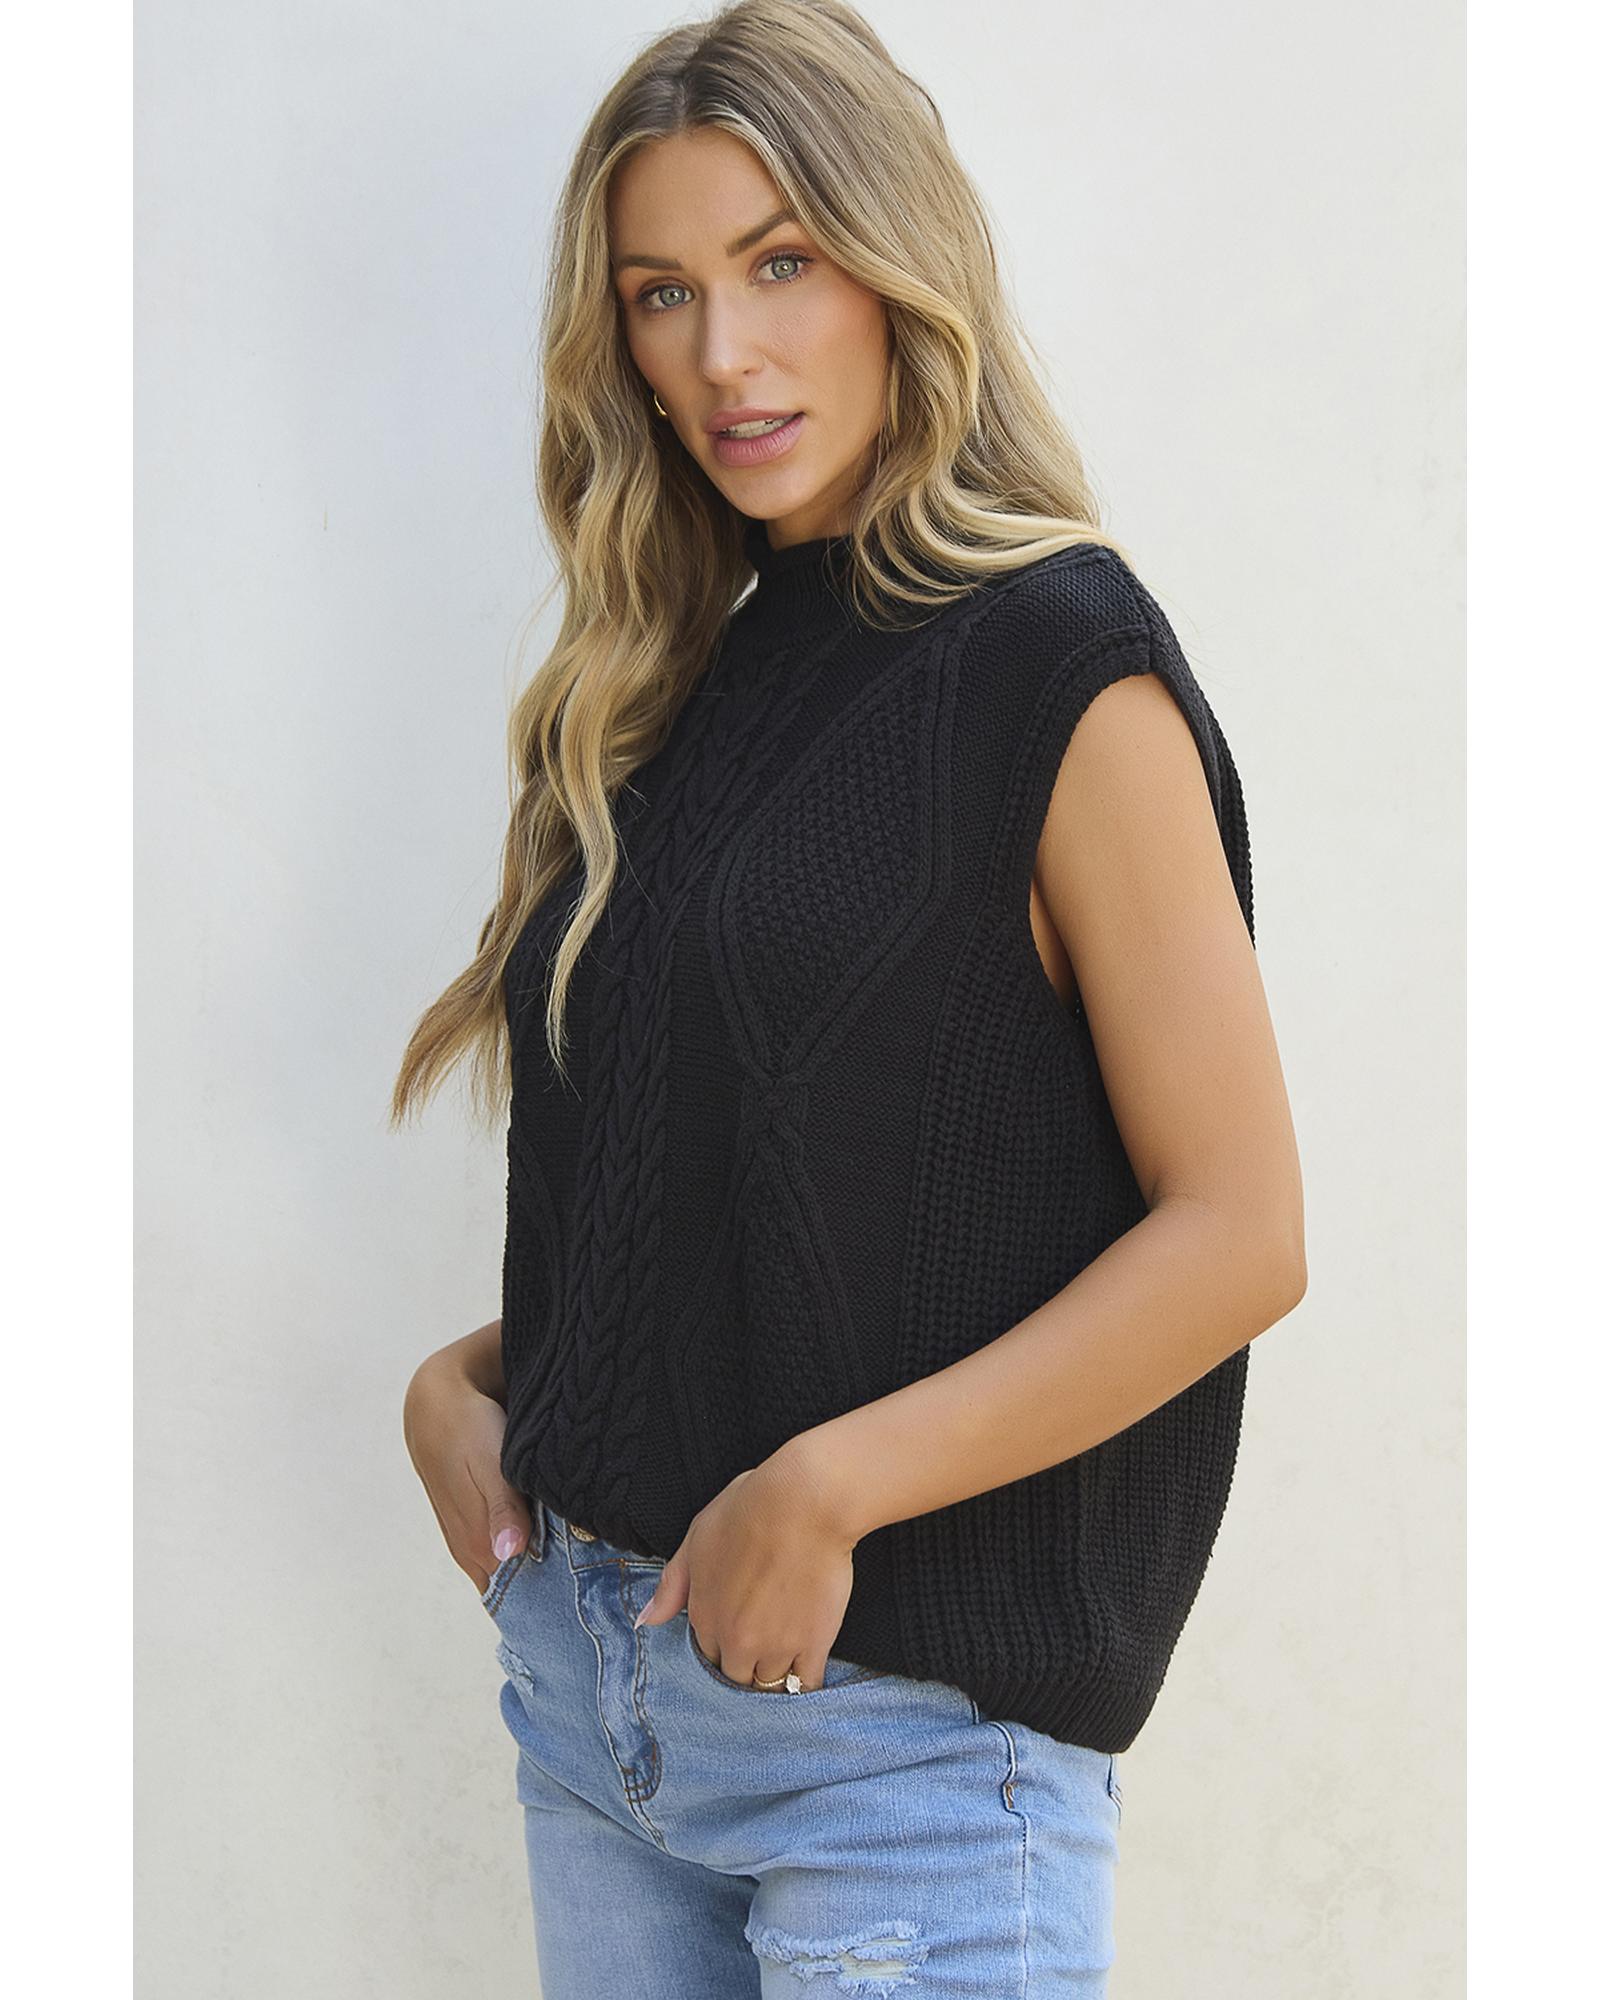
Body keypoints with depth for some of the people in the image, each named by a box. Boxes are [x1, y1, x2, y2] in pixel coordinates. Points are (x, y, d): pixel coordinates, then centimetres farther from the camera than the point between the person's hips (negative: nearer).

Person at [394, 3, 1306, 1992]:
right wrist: (468, 1381, 1)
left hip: (907, 1729, -6)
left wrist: (832, 1485, -19)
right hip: (587, 1668, 6)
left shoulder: (1058, 665, -9)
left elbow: (1238, 1236, -14)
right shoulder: (673, 689, 11)